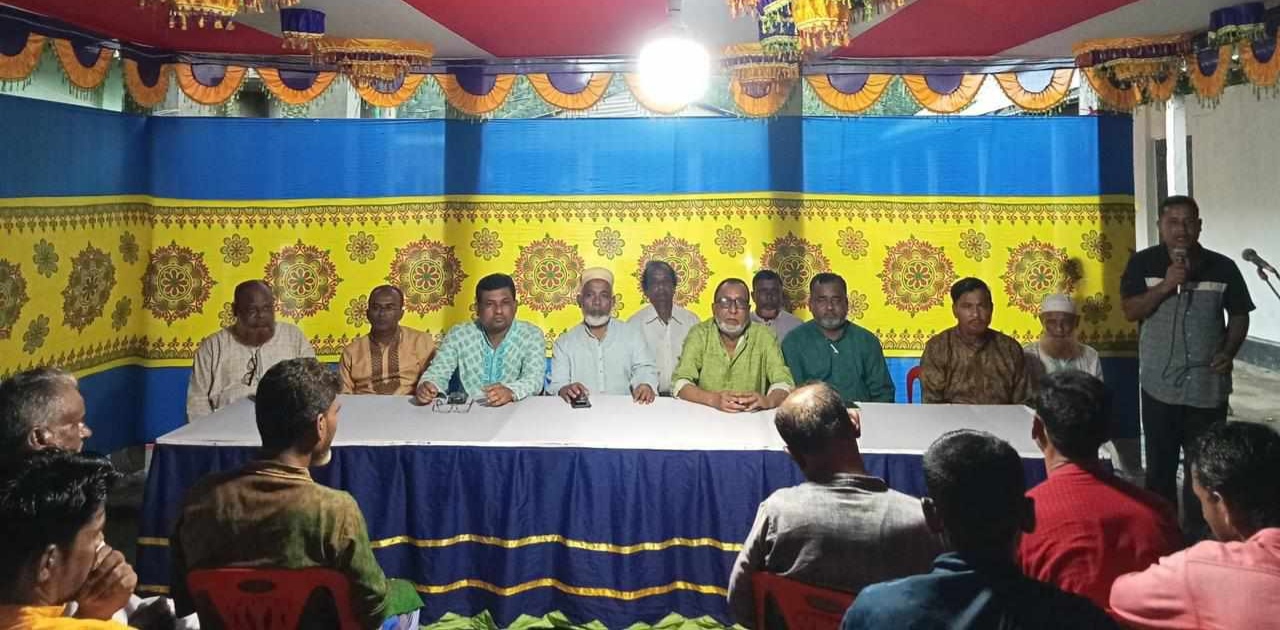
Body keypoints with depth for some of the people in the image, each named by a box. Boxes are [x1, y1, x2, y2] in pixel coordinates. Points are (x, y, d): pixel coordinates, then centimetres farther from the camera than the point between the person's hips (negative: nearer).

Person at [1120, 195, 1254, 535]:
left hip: (1208, 385, 1)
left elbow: (1239, 315, 8)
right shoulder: (1143, 263, -3)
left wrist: (1229, 352, -6)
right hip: (1160, 384, -1)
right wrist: (1166, 285, -21)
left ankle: (1199, 533, 22)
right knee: (1160, 464, 8)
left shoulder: (1222, 267, 0)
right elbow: (1130, 311, -10)